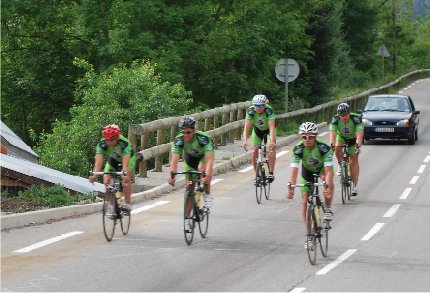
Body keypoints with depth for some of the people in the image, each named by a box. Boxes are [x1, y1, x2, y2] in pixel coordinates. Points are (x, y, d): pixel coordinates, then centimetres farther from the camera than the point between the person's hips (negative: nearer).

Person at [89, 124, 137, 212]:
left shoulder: (125, 143, -40)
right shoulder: (101, 144, -32)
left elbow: (125, 164, -48)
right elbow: (98, 162, -41)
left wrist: (125, 175, -66)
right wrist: (94, 175, -57)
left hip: (128, 158, -3)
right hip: (112, 160, 3)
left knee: (125, 179, -27)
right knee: (106, 181, -14)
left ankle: (127, 204, -13)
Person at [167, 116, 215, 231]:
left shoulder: (203, 138, -38)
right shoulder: (179, 140, -30)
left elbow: (209, 160, -45)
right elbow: (174, 159, -35)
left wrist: (207, 176, -60)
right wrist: (172, 175, -51)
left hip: (204, 155, -3)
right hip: (190, 158, 3)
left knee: (202, 170, -35)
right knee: (188, 187, -2)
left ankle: (207, 195, -10)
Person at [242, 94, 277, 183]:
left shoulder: (269, 110, -35)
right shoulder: (251, 111, -30)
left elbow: (272, 127, -42)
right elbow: (246, 127, -34)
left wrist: (272, 141, -56)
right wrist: (245, 141, -49)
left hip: (268, 130, -2)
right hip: (257, 130, 2)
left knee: (271, 148, -25)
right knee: (254, 151, -12)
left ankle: (271, 173, -18)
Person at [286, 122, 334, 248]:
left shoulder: (324, 148, -34)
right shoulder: (298, 150, -29)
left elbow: (329, 170, -40)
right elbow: (294, 170, -34)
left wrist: (328, 187, -55)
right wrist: (291, 188, -47)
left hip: (322, 168, -2)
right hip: (307, 171, 2)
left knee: (329, 184, -37)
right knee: (305, 202, -4)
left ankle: (328, 209, -15)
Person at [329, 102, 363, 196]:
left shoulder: (356, 119, -34)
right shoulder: (335, 119, -29)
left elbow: (360, 134, -45)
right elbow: (333, 133, -40)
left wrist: (358, 145, -62)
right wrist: (332, 144, -59)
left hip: (354, 139, -2)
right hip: (341, 137, 2)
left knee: (354, 159, -10)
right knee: (337, 149, -29)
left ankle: (354, 185, -7)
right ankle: (340, 165, 0)